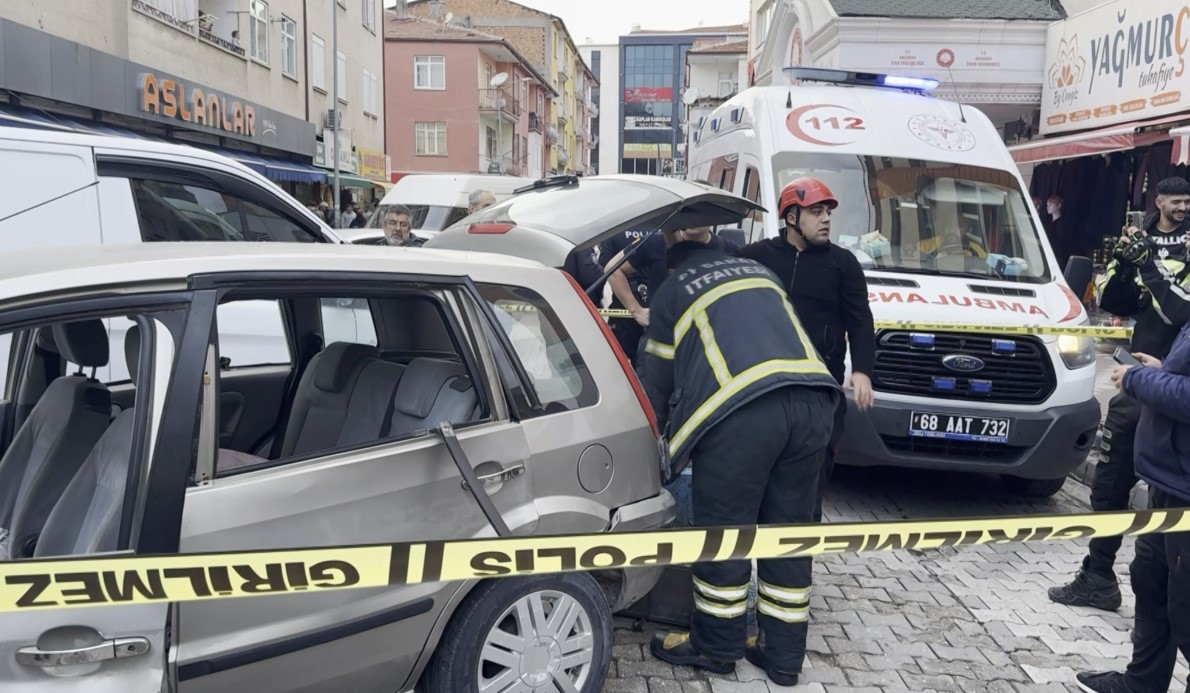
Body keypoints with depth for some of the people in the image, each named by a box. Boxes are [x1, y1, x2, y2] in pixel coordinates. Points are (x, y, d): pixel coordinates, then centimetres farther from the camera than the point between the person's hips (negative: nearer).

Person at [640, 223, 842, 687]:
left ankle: (716, 646, 25)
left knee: (723, 531, 10)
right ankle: (783, 654, 26)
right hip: (811, 400, 6)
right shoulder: (760, 272, 30)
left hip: (739, 409, -5)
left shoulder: (671, 291, 17)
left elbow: (658, 380, 21)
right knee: (788, 530, 15)